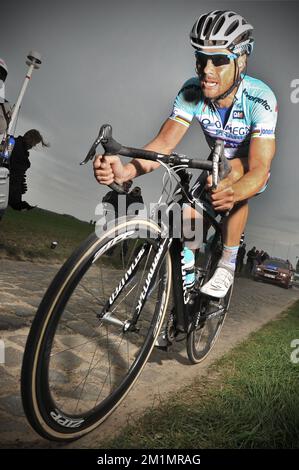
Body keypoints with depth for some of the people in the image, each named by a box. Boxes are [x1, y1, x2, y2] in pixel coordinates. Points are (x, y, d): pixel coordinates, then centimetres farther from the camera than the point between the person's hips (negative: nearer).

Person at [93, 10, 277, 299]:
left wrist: (232, 193, -65)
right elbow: (165, 142, -33)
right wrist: (125, 171, -52)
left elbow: (259, 168, -41)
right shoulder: (192, 92, -22)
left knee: (233, 169, -35)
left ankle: (228, 263, -19)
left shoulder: (260, 98, -32)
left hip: (251, 172, -3)